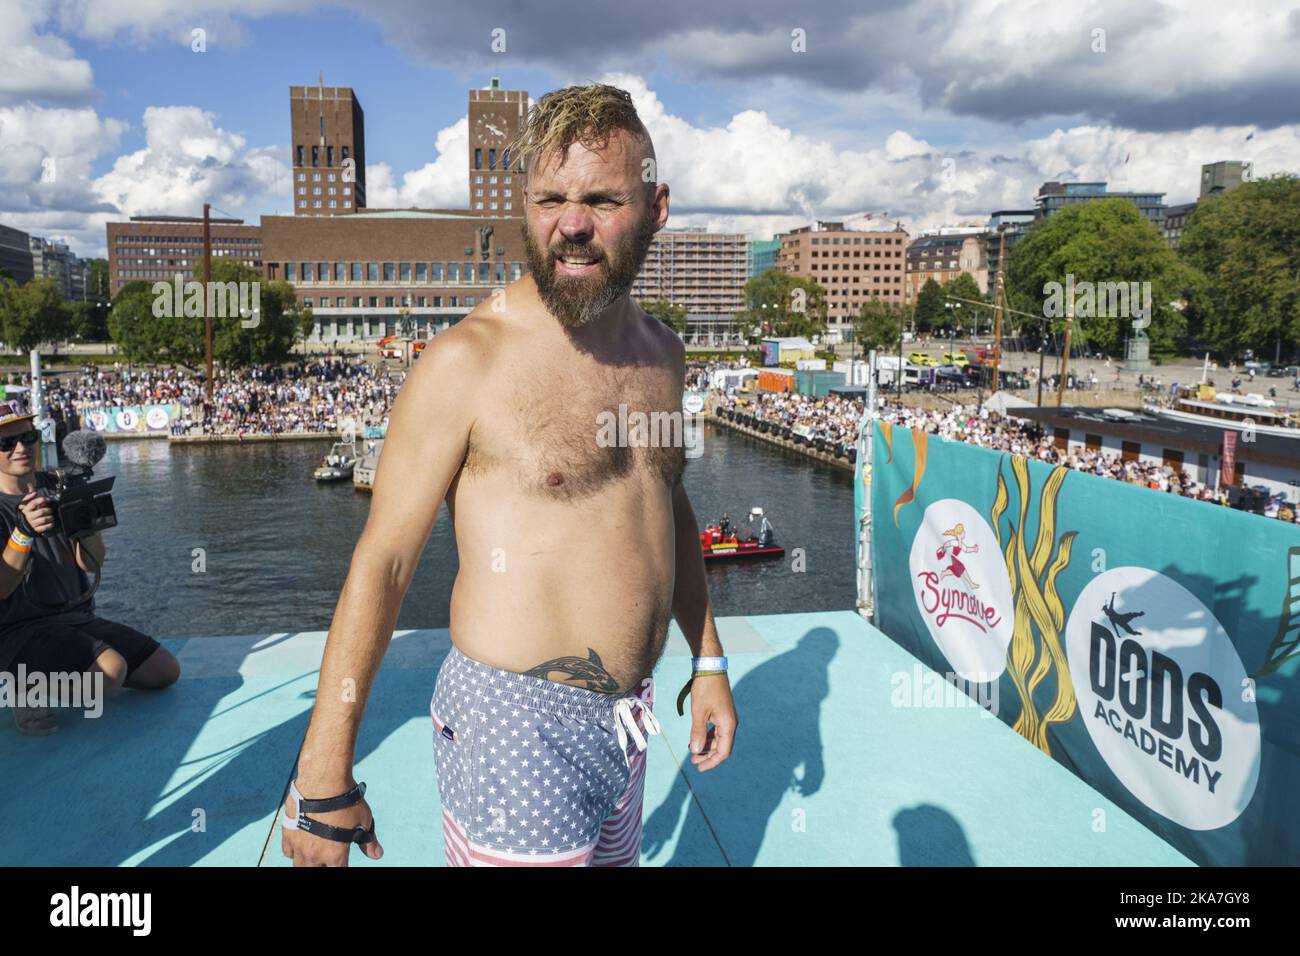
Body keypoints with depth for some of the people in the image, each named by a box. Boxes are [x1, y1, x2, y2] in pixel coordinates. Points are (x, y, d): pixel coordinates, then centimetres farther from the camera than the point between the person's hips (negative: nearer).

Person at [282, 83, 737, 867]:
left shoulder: (660, 352, 4)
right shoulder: (469, 361, -16)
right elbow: (382, 561, -15)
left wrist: (709, 659, 17)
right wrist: (325, 778, -14)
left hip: (625, 718, 7)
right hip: (515, 723, -6)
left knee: (617, 856, 21)